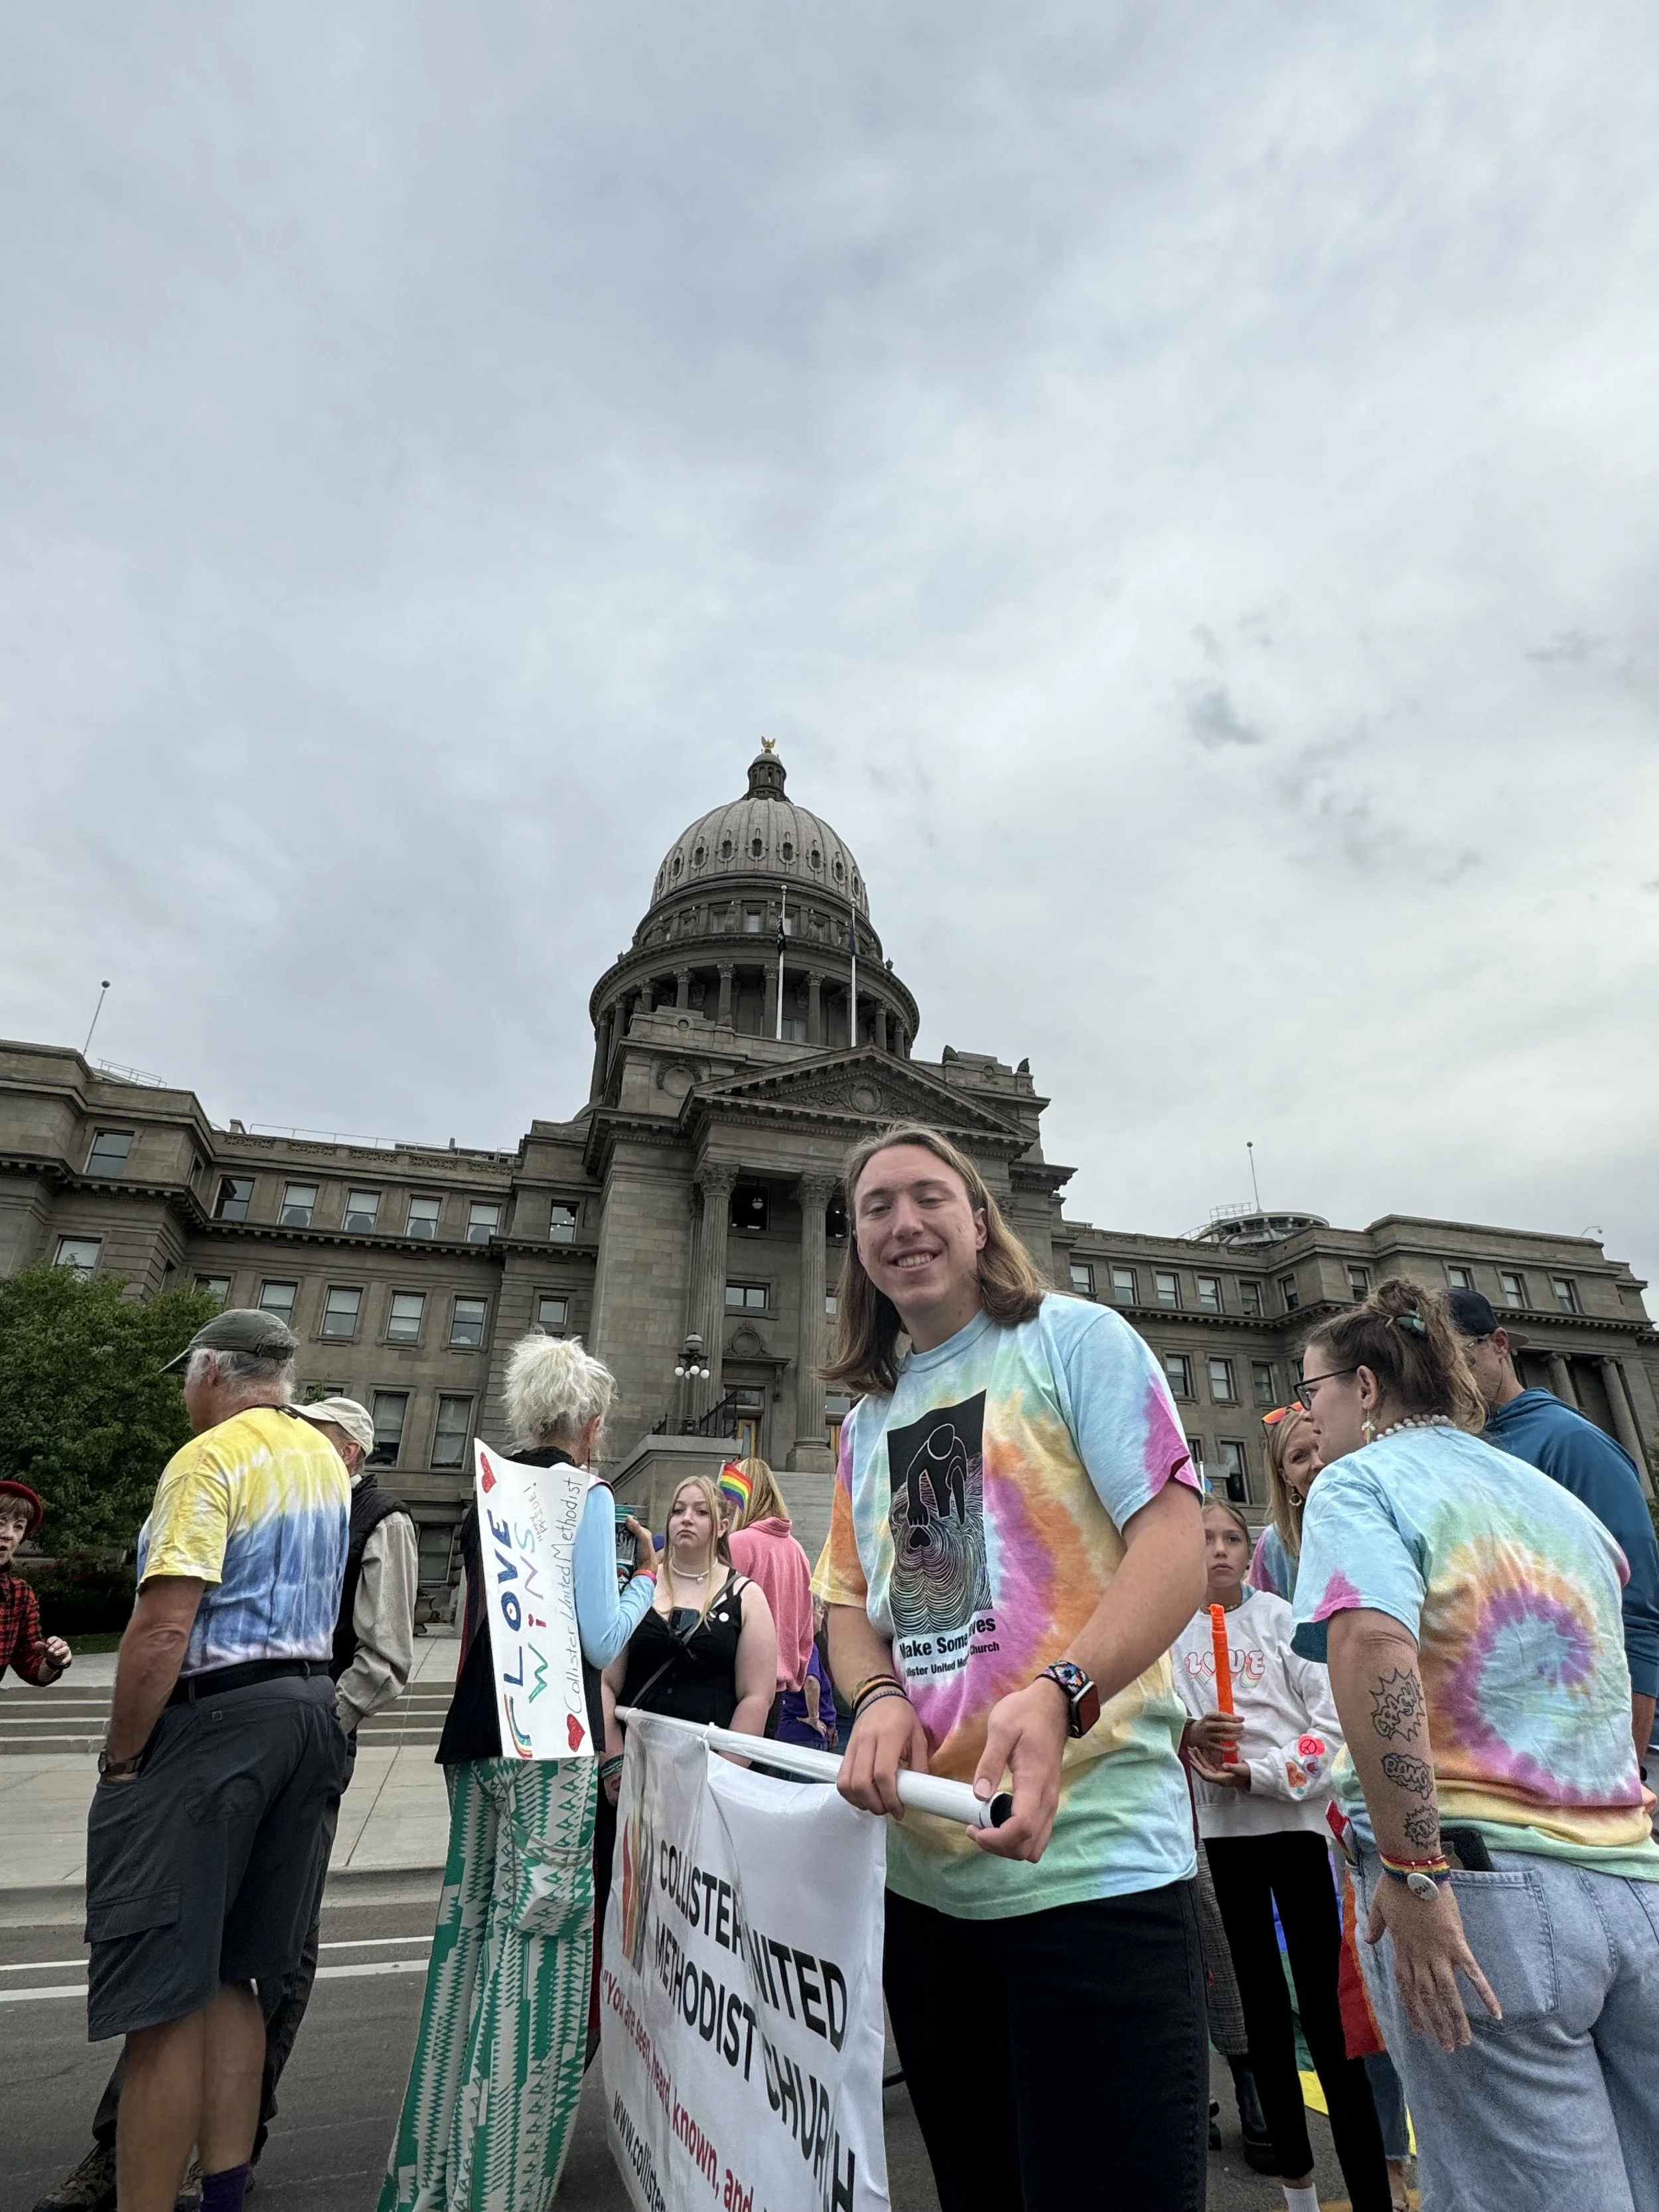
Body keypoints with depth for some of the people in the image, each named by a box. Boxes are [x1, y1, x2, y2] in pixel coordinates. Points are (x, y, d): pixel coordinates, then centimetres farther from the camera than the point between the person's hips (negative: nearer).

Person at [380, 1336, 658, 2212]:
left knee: (466, 1940, 17)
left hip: (476, 1733, 8)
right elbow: (601, 1641, -13)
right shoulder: (586, 1495, -11)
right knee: (535, 1954, 0)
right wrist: (646, 1575, 3)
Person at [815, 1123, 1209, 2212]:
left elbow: (1177, 1546, -14)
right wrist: (879, 1698, -10)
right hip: (926, 1872, 6)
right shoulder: (867, 1419, 13)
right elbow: (851, 1605, 12)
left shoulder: (1075, 1339, -5)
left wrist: (1056, 1695, -29)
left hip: (1090, 1860, -6)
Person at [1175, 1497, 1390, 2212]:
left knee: (1324, 2008, -3)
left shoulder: (1281, 1617, -7)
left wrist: (1257, 1774, -16)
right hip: (1220, 1830, 3)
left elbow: (1334, 1721, -10)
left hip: (1295, 1819, -3)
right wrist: (1188, 1738, -22)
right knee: (1262, 2004, 16)